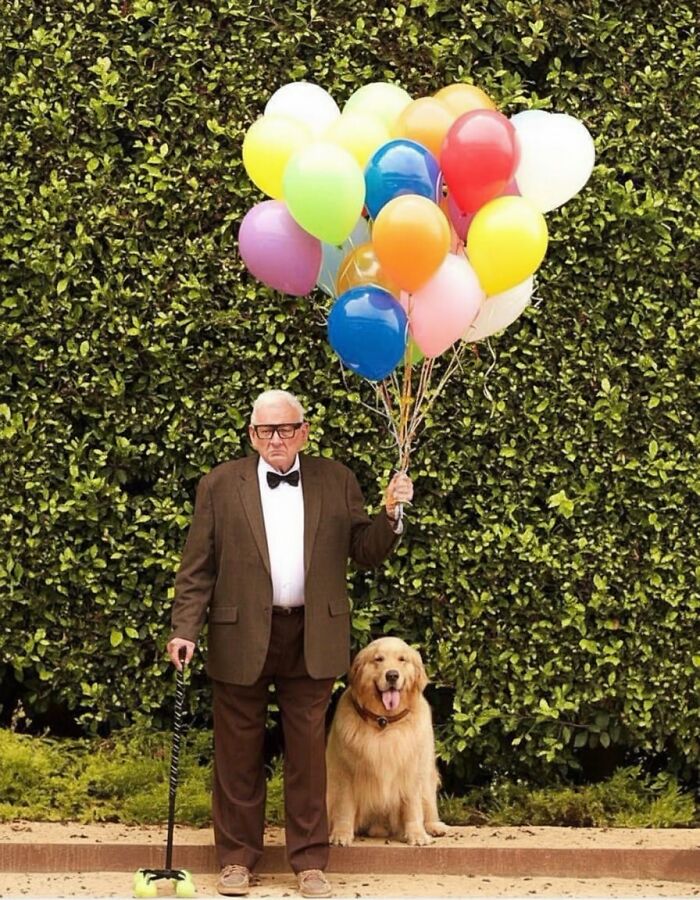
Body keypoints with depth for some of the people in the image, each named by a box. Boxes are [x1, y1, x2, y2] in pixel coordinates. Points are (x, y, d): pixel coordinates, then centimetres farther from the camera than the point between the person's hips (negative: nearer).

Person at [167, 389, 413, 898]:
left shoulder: (336, 481, 7)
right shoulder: (220, 485, 2)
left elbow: (365, 552, 5)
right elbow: (197, 568, 0)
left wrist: (391, 514, -12)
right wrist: (185, 629, -9)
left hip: (312, 640, 1)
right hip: (241, 639, -1)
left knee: (308, 753, 6)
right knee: (239, 754, 7)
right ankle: (237, 857, 18)